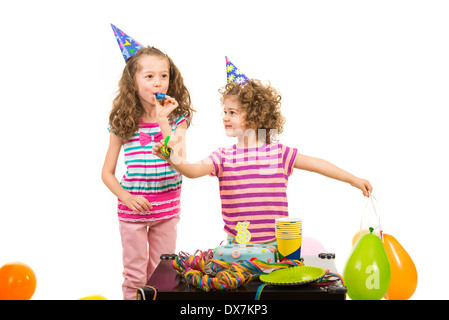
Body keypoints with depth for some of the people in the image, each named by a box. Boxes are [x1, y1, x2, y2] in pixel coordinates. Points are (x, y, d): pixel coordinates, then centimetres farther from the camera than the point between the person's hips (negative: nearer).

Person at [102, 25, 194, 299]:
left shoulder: (178, 117, -4)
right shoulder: (123, 122, -5)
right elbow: (108, 172, 2)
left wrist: (163, 121, -22)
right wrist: (126, 197, -14)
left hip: (167, 208, 1)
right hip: (133, 208, 0)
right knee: (135, 276, 11)